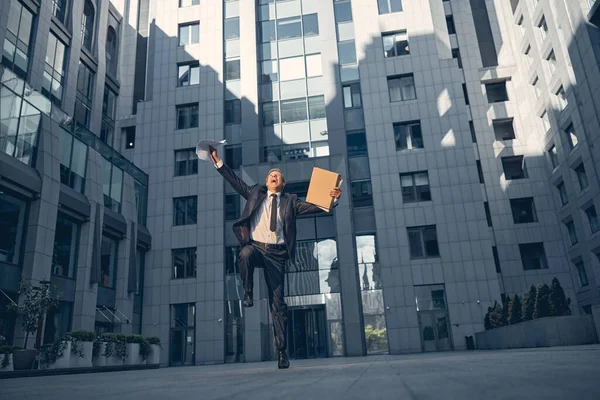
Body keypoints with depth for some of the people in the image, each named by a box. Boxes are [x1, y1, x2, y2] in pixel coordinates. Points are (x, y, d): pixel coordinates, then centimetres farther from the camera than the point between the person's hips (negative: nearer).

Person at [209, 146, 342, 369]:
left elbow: (316, 207, 5)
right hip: (255, 246, 0)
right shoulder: (255, 194, 18)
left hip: (276, 253, 0)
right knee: (245, 253, -39)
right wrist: (217, 162, 7)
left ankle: (282, 351, 3)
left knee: (278, 303, -2)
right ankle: (248, 293, -14)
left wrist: (333, 199, -12)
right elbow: (235, 181, 13)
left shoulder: (290, 202, 14)